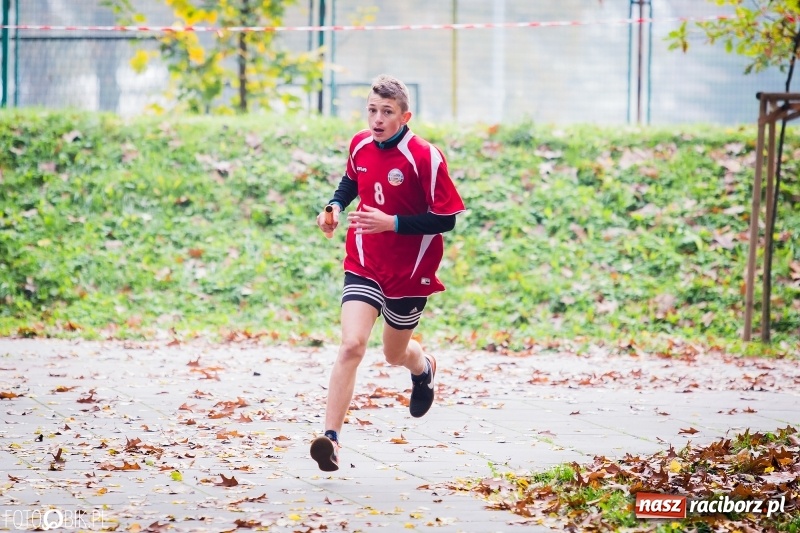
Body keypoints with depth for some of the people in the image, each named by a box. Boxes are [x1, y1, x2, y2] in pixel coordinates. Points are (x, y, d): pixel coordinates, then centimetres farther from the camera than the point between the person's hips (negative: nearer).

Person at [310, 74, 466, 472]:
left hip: (409, 272, -2)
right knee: (351, 345, -18)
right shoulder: (360, 145, -2)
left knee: (395, 354, 17)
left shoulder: (425, 158, -18)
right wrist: (335, 206, 0)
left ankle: (423, 367, 56)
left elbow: (445, 219, -17)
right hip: (364, 266, 2)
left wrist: (392, 223, -26)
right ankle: (330, 437, -21)